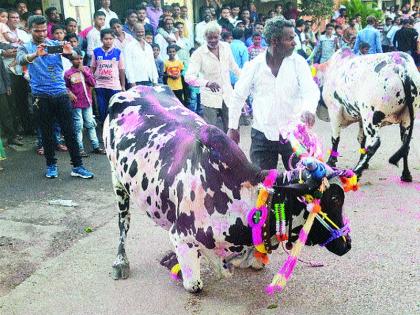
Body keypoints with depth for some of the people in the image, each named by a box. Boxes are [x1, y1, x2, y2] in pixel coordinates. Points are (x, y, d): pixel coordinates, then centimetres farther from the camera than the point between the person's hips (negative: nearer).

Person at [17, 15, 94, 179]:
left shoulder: (56, 44, 8)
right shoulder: (25, 48, 5)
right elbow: (21, 60, -18)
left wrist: (70, 52, -31)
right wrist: (36, 54, -39)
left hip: (61, 93, 1)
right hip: (41, 96, -1)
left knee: (69, 130, 0)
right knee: (46, 133, 7)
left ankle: (77, 166, 4)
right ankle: (51, 165, 21)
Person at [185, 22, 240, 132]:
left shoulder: (226, 47, 0)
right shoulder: (199, 53, -13)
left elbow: (233, 66, 19)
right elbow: (189, 76, -24)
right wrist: (207, 83, -40)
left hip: (227, 96, 4)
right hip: (210, 98, -4)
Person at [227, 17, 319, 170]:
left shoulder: (298, 62, -4)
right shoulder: (253, 66, -4)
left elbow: (311, 90, -15)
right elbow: (238, 96, 5)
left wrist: (309, 109, -37)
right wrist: (232, 127, 7)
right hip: (262, 135, 0)